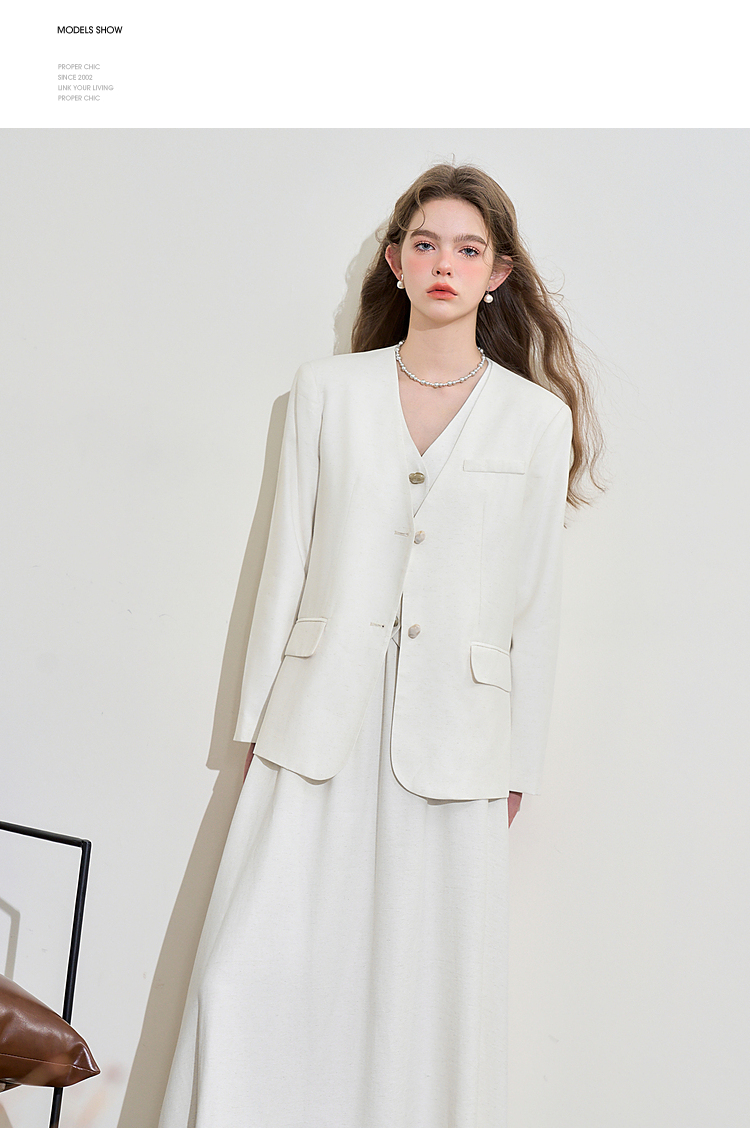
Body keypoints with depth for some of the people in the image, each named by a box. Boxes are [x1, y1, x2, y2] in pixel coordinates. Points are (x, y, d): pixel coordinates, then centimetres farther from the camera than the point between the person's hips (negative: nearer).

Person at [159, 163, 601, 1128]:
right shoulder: (327, 392, 7)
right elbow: (287, 560, 8)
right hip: (321, 723, 1)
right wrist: (259, 716, 7)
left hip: (450, 736, -1)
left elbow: (536, 604, 5)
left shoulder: (540, 417, 3)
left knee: (430, 990, 3)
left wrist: (517, 767, 5)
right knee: (252, 970, -1)